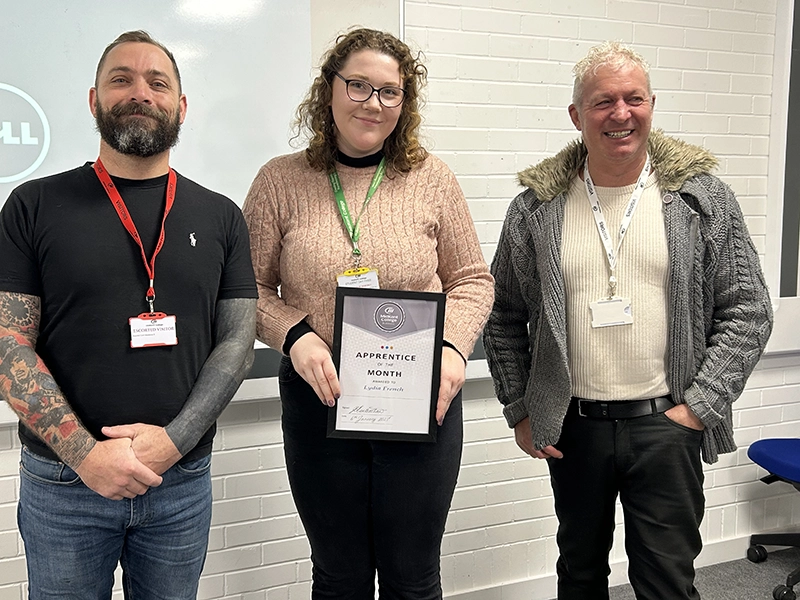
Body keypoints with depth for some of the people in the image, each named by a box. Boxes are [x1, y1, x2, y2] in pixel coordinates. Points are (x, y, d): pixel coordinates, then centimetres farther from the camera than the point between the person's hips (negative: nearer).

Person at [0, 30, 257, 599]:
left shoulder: (220, 216, 4)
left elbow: (238, 339, 1)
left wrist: (173, 440, -12)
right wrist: (85, 452, -15)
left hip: (184, 482, 2)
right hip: (62, 483, -1)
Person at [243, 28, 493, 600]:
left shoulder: (431, 179, 0)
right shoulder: (282, 180, -1)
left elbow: (471, 279, 6)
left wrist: (453, 348, -10)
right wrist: (295, 336, -15)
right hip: (319, 403, 0)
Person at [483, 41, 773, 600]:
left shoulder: (703, 197, -2)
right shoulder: (537, 207, 0)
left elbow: (748, 310, -2)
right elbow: (504, 320, 6)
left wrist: (699, 406, -8)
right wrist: (521, 412, 2)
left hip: (666, 426, -1)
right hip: (572, 428, 2)